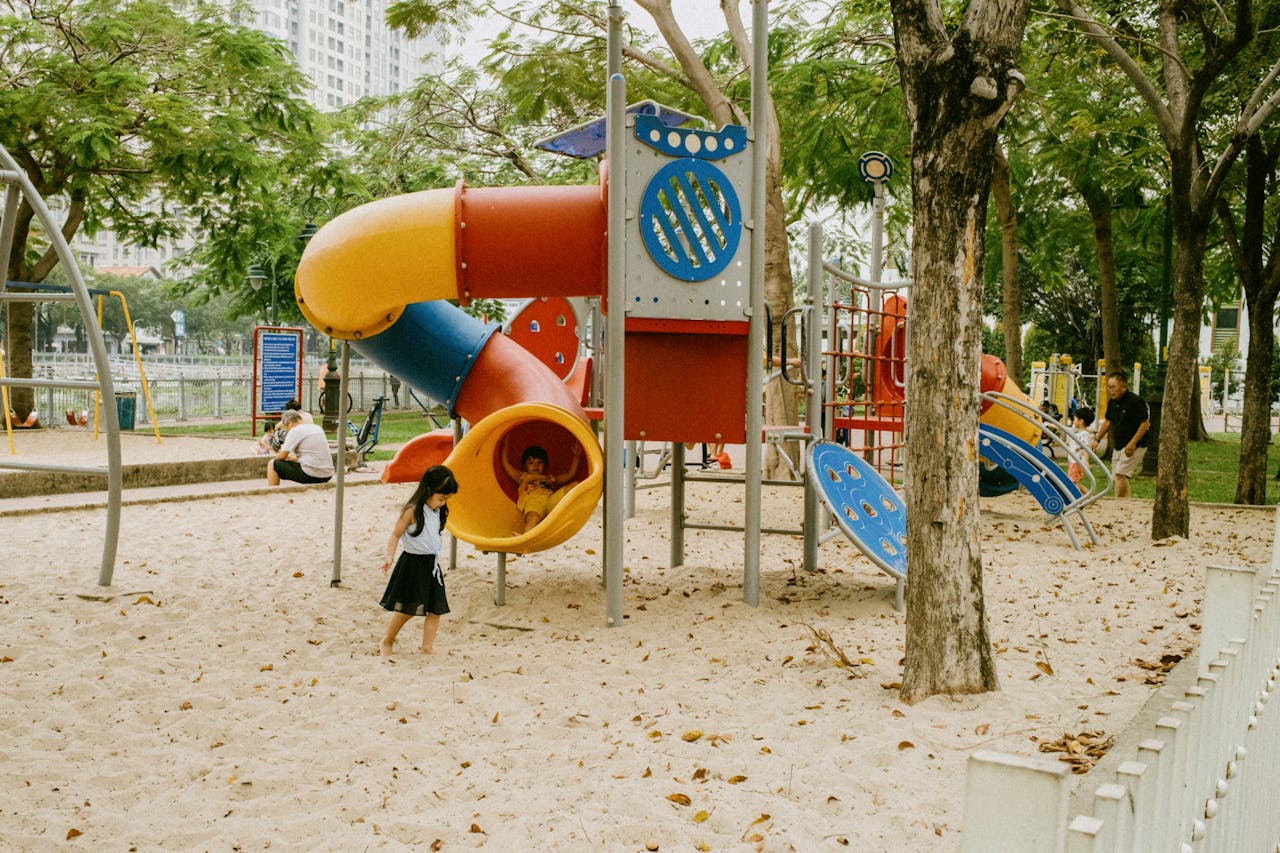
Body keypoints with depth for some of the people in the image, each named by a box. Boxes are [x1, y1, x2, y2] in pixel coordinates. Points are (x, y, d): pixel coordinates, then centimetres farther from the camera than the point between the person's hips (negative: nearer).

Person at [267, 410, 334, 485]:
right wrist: (295, 458, 33)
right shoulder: (318, 428, 16)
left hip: (311, 475, -8)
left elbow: (282, 456, -6)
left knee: (272, 464, 6)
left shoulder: (295, 431, -7)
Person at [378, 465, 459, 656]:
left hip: (431, 565, 7)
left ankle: (428, 646, 6)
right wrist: (389, 557, -26)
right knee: (406, 609, -1)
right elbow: (396, 535, -14)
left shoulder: (438, 512, 7)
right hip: (412, 564, -7)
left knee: (436, 609, 2)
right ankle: (386, 641, 18)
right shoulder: (412, 511, -15)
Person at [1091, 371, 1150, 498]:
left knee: (1121, 474, -18)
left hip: (1134, 446, -8)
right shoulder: (1112, 402, 8)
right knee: (1120, 477, 9)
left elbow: (1145, 423, -17)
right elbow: (1107, 422, 21)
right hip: (1118, 446, 8)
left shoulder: (1135, 401, -16)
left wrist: (1132, 443, -22)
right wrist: (1097, 439, 15)